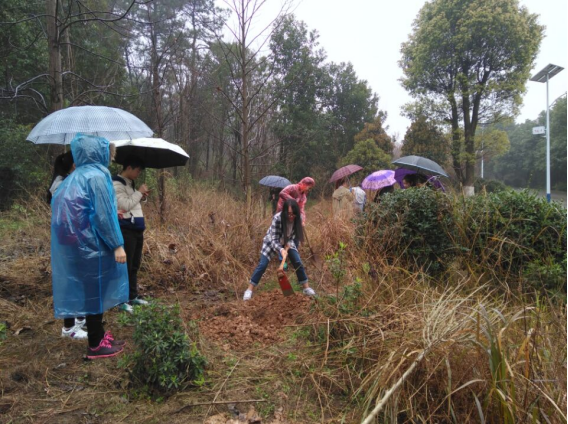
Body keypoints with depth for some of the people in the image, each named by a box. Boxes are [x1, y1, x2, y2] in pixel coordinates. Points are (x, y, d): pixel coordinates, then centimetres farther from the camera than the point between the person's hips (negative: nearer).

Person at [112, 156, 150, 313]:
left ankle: (133, 296, 24)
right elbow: (126, 205, -20)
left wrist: (142, 197, 7)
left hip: (137, 229, 9)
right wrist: (139, 192, -10)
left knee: (135, 266, 14)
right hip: (126, 230, -9)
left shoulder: (130, 183, 17)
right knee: (125, 266, -3)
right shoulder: (116, 184, -11)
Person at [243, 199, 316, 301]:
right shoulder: (277, 218, -37)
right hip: (272, 242, -3)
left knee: (298, 263, -4)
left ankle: (306, 288, 12)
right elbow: (274, 239, -33)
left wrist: (287, 246, -29)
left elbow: (292, 236, -14)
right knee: (262, 265, -8)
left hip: (287, 243, 4)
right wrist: (281, 250, -49)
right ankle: (250, 290, 3)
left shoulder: (298, 218, -25)